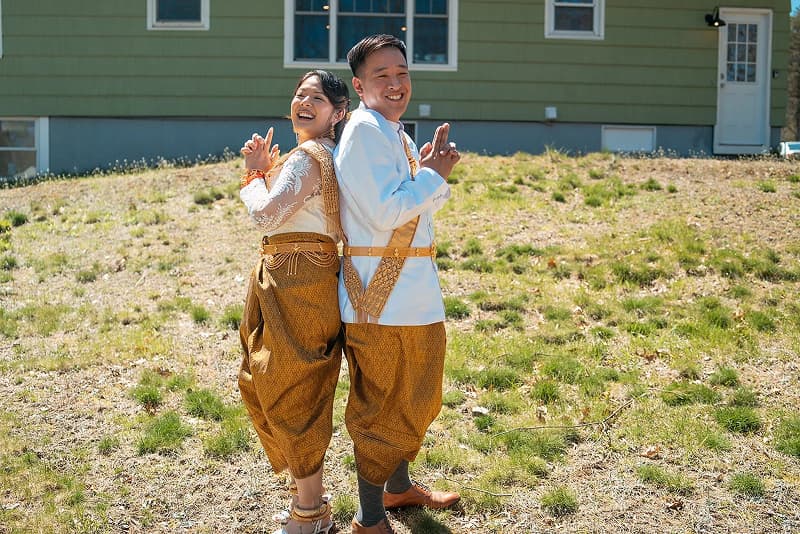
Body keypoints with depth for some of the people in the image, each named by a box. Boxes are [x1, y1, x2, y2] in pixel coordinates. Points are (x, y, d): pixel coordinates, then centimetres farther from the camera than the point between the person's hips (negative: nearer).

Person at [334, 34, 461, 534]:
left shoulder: (398, 135, 15)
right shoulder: (365, 131, -15)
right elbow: (386, 212, -23)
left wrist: (434, 174, 3)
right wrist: (432, 175, -11)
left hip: (416, 289, 10)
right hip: (381, 292, -10)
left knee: (416, 398, 23)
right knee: (381, 406, 1)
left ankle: (398, 486, 41)